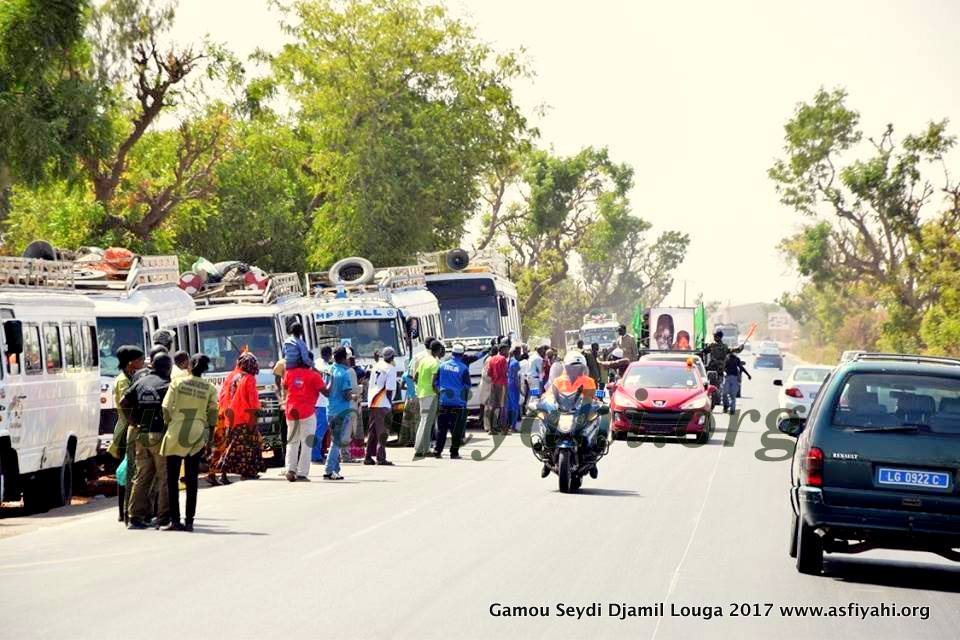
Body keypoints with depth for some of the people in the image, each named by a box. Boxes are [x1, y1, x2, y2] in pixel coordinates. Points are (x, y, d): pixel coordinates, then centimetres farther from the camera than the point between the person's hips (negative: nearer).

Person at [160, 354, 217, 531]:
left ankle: (174, 520, 0)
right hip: (197, 435, 2)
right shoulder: (209, 388, 1)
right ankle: (189, 521, 4)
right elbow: (212, 414, 1)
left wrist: (169, 423, 8)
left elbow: (166, 408, -7)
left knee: (172, 479, 4)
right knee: (191, 480, 6)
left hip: (176, 432, -2)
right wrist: (209, 432, 13)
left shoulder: (177, 382, -3)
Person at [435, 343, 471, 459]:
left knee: (441, 428, 10)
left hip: (443, 401, 3)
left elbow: (436, 382, 10)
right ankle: (454, 452, 2)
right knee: (457, 429, 3)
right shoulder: (463, 368, -7)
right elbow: (467, 386, 0)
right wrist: (465, 399, 17)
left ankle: (437, 450, 7)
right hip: (458, 402, -3)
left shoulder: (442, 365, 3)